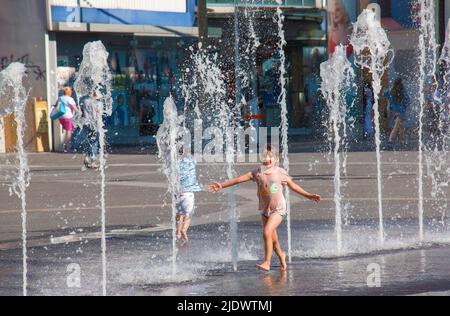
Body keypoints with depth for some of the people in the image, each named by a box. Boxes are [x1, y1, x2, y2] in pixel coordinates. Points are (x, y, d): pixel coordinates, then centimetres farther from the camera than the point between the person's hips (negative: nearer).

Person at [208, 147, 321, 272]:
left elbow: (293, 186, 7)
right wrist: (222, 185, -8)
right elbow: (239, 179, -2)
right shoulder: (257, 173, 0)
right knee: (272, 239, 14)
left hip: (278, 209, -4)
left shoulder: (280, 172, -5)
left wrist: (309, 195, 10)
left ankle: (267, 263, -18)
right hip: (265, 209, 4)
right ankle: (281, 255, 43)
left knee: (267, 232, -22)